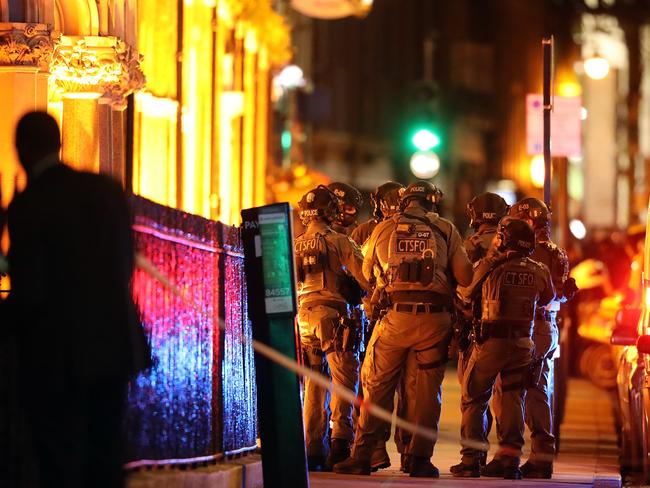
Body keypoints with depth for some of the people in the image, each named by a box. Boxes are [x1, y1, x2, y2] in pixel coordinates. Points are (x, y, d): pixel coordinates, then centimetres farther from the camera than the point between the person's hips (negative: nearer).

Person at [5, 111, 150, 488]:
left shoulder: (27, 207, -15)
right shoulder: (109, 190, 2)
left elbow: (28, 290, -16)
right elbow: (126, 264, 8)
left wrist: (14, 318, 5)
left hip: (57, 356, -5)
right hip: (115, 345, 5)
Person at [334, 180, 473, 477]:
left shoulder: (383, 229, 9)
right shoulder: (446, 230, 6)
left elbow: (364, 274, 16)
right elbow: (465, 277, -1)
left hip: (395, 317, 0)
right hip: (434, 318, 0)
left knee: (377, 386, 9)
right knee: (426, 390, 8)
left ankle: (362, 455, 6)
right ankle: (420, 458, 7)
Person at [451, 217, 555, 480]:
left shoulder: (488, 266, -9)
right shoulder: (539, 271, 0)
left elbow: (469, 294, 3)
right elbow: (547, 298, 18)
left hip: (490, 340, -3)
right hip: (523, 342, 3)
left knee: (473, 399, 8)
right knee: (512, 400, 9)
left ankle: (471, 459, 4)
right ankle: (509, 456, 2)